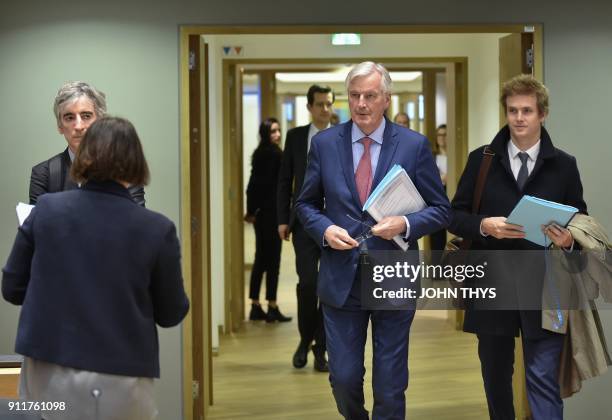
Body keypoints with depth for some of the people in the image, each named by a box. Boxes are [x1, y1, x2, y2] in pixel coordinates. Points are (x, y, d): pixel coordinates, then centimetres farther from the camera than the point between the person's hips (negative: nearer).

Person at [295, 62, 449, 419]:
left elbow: (441, 210, 1)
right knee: (343, 378, 8)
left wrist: (405, 224, -17)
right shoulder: (324, 143, 2)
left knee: (390, 385, 7)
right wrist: (325, 229, -10)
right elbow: (306, 204, 10)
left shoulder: (415, 145, -3)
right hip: (341, 279, 1)